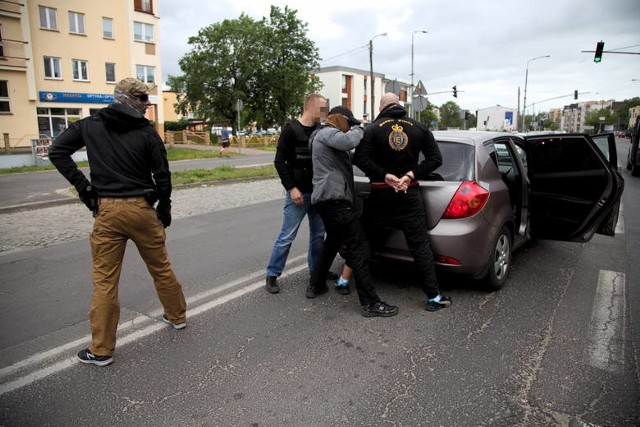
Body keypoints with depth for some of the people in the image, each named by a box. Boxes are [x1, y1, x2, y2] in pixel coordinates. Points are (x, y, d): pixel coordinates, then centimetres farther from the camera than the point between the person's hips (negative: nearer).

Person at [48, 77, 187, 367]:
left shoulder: (90, 125, 5)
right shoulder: (147, 132, -2)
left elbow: (57, 151, 3)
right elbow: (162, 175, -3)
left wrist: (82, 185, 3)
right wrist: (164, 209, 9)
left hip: (107, 210, 1)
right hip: (142, 208, 0)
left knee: (105, 280, 6)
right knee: (161, 268, 17)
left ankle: (101, 349, 14)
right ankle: (177, 315, 35)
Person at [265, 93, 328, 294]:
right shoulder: (291, 129, -7)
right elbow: (279, 161, -10)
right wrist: (291, 188, -15)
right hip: (298, 194, -5)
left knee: (318, 234, 12)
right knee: (286, 236, -2)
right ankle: (272, 275, 12)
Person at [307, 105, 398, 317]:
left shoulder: (326, 136, 27)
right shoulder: (326, 133, -7)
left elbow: (347, 154, 25)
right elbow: (350, 141, -25)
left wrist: (355, 130, 13)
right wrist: (358, 129, -4)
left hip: (326, 198, 11)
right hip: (334, 198, -11)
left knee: (332, 242, 26)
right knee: (358, 248, -11)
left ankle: (315, 285, 33)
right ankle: (370, 303, -9)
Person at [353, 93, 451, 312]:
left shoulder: (373, 129, -3)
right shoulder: (419, 128, 5)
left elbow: (360, 159, -15)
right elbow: (435, 158, 1)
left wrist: (385, 175, -14)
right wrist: (412, 174, -7)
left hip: (380, 194, -1)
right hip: (410, 194, 1)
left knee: (366, 240, 14)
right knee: (420, 245, 4)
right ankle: (434, 296, 6)